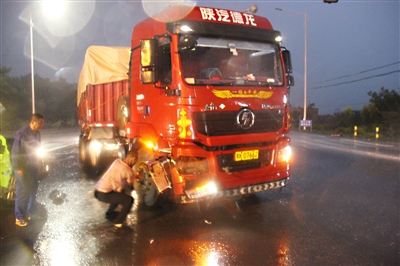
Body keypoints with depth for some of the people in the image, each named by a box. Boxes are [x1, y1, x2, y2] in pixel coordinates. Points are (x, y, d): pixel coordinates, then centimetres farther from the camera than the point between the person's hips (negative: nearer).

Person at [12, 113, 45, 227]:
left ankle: (32, 213, 30)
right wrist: (18, 168, -17)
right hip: (23, 168, -7)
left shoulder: (37, 133, 4)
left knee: (33, 190, 16)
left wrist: (37, 165, 13)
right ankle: (19, 217, 10)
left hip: (33, 167, 7)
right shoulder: (22, 133, -18)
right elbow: (15, 152, -17)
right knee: (23, 192, -2)